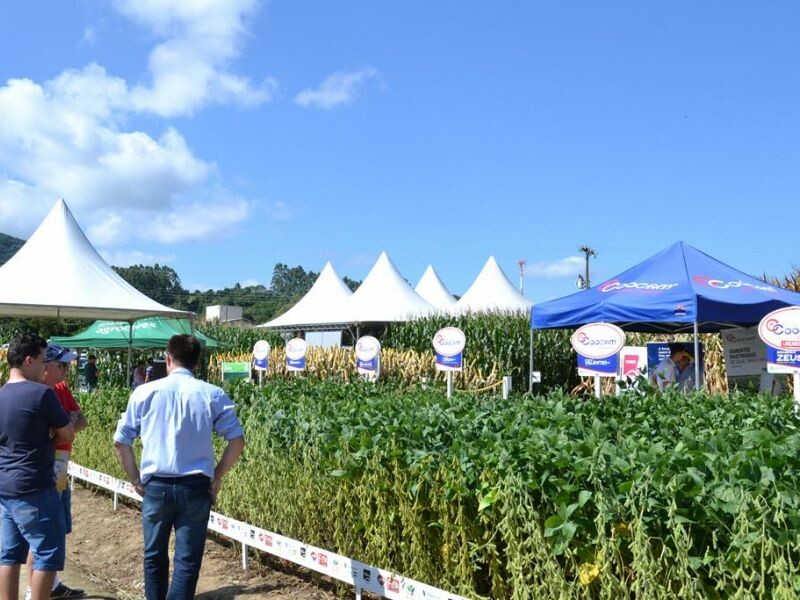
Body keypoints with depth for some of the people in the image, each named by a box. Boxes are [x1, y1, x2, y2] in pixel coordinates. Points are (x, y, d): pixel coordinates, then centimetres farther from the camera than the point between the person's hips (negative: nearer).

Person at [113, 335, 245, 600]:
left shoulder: (144, 392, -1)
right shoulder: (212, 394, -2)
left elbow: (120, 442, 3)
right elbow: (237, 441, -4)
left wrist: (135, 479, 12)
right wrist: (217, 477, 5)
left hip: (156, 486, 1)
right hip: (196, 487, -1)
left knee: (154, 556, 18)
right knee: (187, 560, 5)